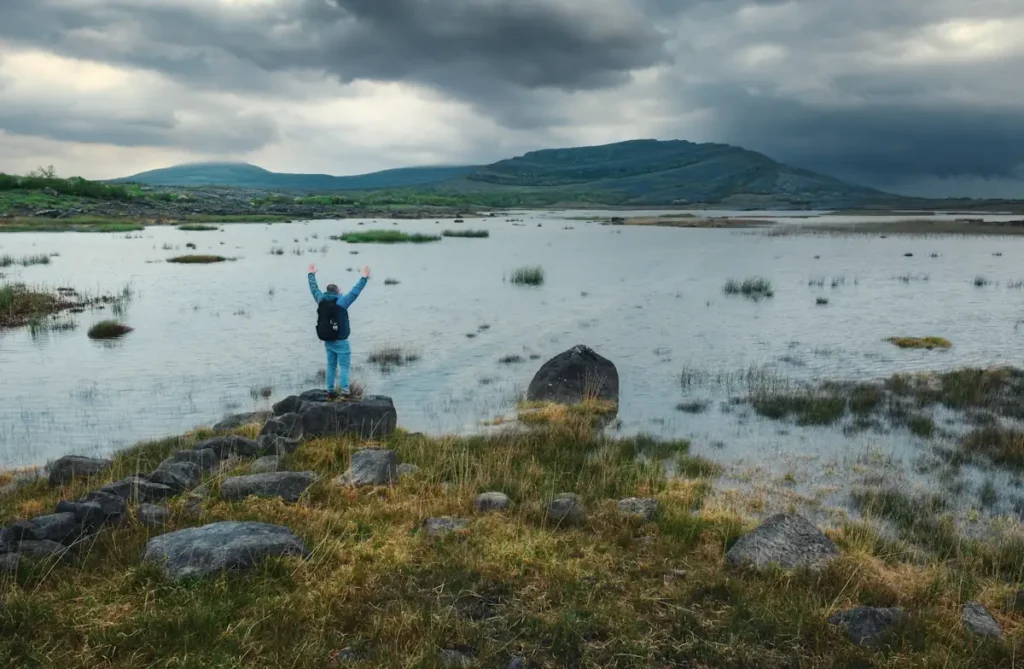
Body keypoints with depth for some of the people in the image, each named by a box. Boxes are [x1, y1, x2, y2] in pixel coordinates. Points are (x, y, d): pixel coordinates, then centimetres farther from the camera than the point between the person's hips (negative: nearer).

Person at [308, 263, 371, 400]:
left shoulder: (321, 300, 2)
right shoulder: (341, 301, -13)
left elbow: (314, 288, 17)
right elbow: (355, 291, -12)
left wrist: (312, 274, 32)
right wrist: (364, 278, -4)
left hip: (328, 341, 6)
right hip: (340, 341, -6)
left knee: (331, 366, 14)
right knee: (344, 367, -4)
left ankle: (330, 391, 15)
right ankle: (345, 391, -10)